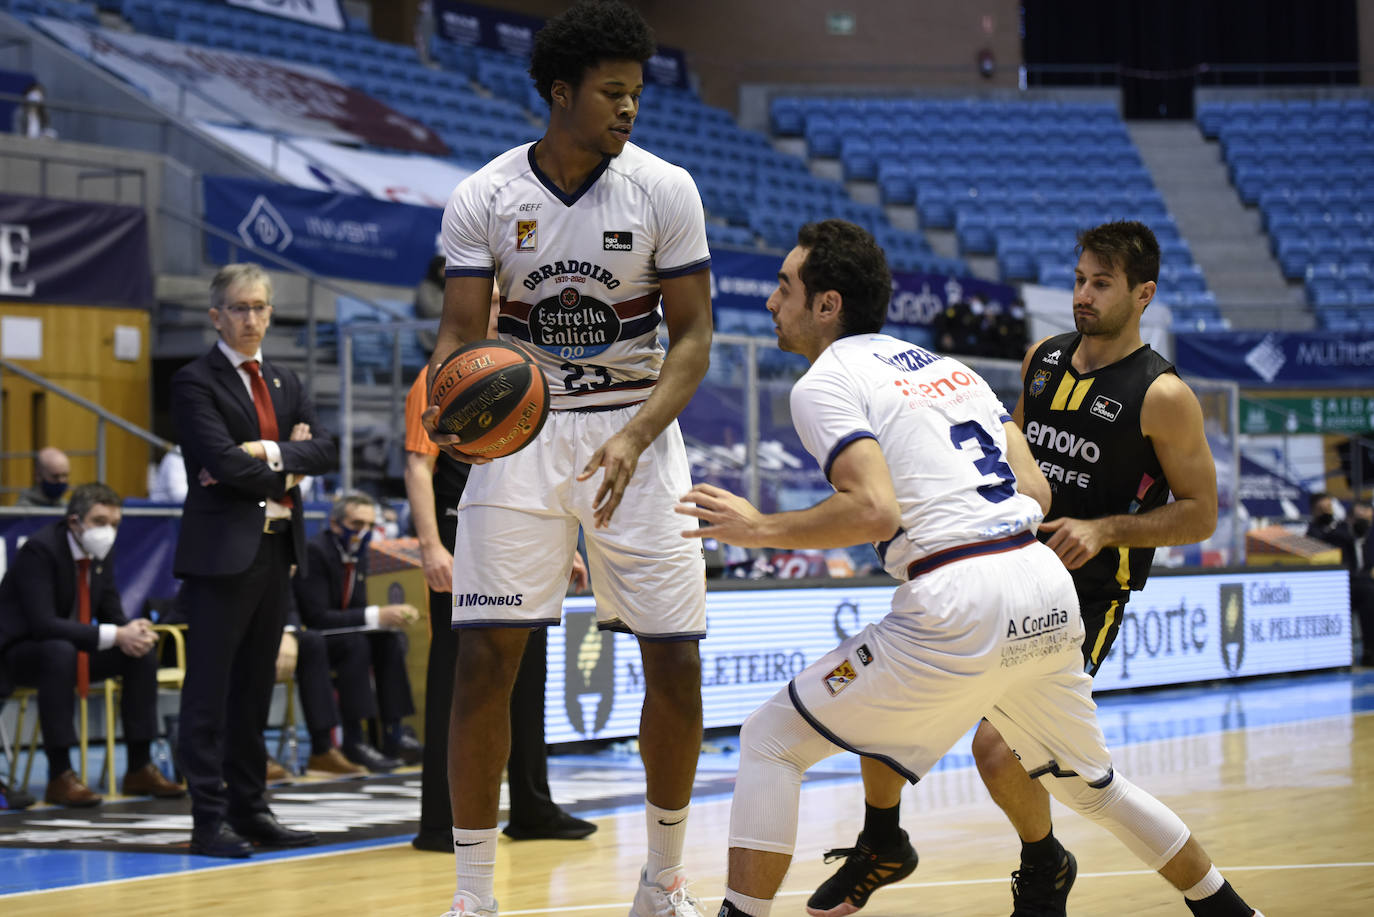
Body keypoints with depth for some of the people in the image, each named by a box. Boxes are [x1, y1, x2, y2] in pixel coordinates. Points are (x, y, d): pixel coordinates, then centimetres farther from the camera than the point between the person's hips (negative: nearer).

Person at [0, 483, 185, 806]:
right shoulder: (40, 549, -24)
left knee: (143, 653, -8)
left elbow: (111, 612, 6)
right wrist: (114, 636, -36)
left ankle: (139, 769, -5)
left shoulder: (102, 551, 1)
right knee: (60, 652, -38)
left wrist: (131, 630, -20)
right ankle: (59, 775, -35)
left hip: (71, 648, 8)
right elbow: (43, 624, -32)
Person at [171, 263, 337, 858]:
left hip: (276, 548, 7)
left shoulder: (284, 383, 18)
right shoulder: (195, 383, -4)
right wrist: (285, 472, -3)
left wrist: (270, 453, -10)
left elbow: (324, 452, 5)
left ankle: (250, 810, 16)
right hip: (221, 549, -7)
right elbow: (224, 461, -16)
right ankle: (209, 820, -4)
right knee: (210, 690, -5)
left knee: (256, 687, 11)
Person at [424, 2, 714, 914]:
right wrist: (452, 408, -27)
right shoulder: (483, 199, -7)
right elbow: (461, 334, -4)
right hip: (520, 432, -1)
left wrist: (632, 438, -21)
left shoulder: (665, 190, -6)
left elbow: (693, 336, -5)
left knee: (675, 659, -1)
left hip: (635, 434, 1)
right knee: (486, 657, -9)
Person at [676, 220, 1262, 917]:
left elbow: (875, 512, -16)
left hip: (961, 607, -8)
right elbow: (1035, 491, 17)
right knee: (1089, 781, 29)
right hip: (1049, 589, 8)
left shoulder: (824, 382, 0)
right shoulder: (945, 366, 22)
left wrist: (760, 528, -4)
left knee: (770, 741, 4)